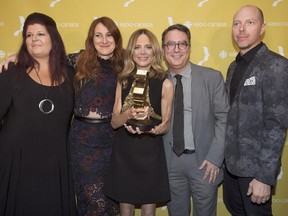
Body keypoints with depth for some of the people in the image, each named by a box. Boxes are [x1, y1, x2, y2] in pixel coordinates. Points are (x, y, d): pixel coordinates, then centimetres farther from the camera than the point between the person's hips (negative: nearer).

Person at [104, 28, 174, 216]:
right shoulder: (123, 81, 4)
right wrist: (128, 114, -20)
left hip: (151, 153, -2)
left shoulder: (165, 83, -5)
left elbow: (166, 125, -3)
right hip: (123, 153, 2)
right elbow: (114, 122, 2)